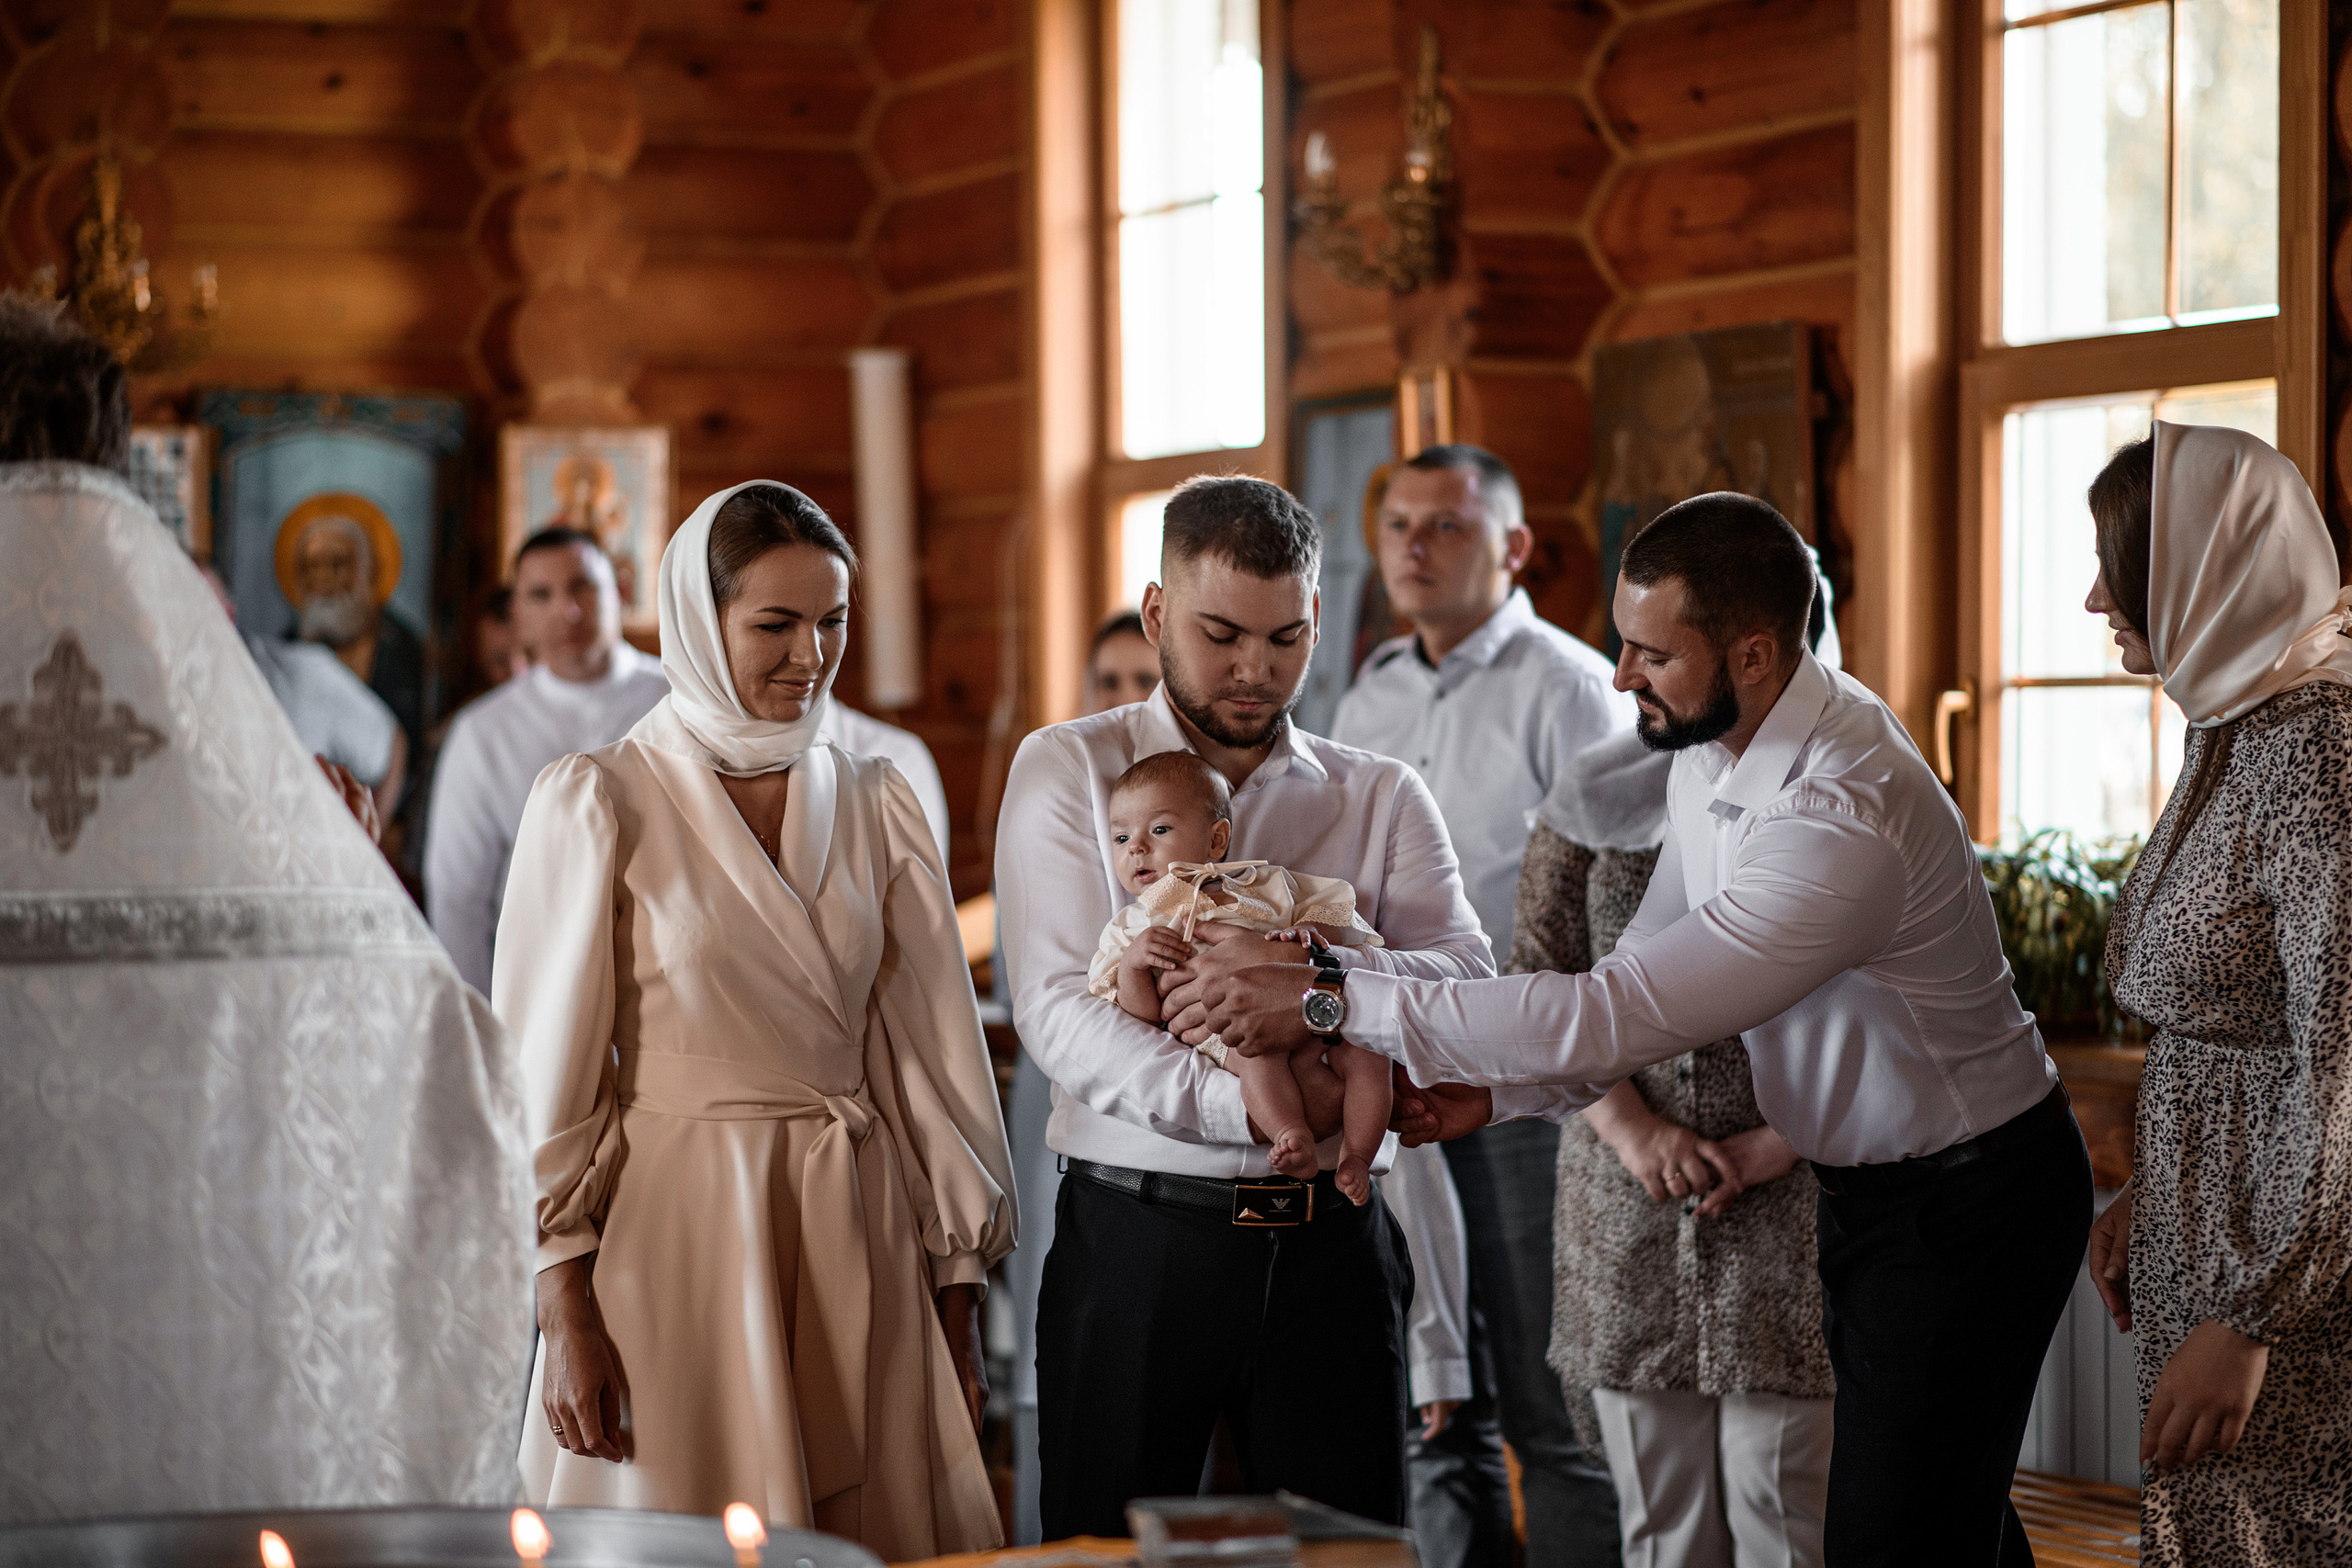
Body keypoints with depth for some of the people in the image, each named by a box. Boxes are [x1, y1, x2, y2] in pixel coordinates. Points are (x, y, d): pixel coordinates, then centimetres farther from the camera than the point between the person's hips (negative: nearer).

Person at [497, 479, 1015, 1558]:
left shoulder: (876, 806, 8)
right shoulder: (598, 803, -3)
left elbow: (933, 1062, 9)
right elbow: (543, 1073, -4)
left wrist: (958, 1309, 7)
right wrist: (566, 1324, -9)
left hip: (858, 1246, 4)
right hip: (675, 1236, -3)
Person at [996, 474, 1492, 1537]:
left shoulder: (1381, 798, 11)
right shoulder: (1068, 770, 4)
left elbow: (1470, 988, -5)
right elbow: (1060, 1012, -9)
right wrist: (1249, 1103, -22)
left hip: (1327, 1240, 2)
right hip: (1135, 1235, -2)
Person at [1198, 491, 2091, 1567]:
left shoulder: (1842, 823, -34)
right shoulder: (1711, 749, -2)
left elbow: (1607, 1019, -36)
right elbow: (1648, 971, 9)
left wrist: (1332, 1000, -32)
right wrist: (1501, 1092, -7)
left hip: (1966, 1204, -9)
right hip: (1867, 1183, 9)